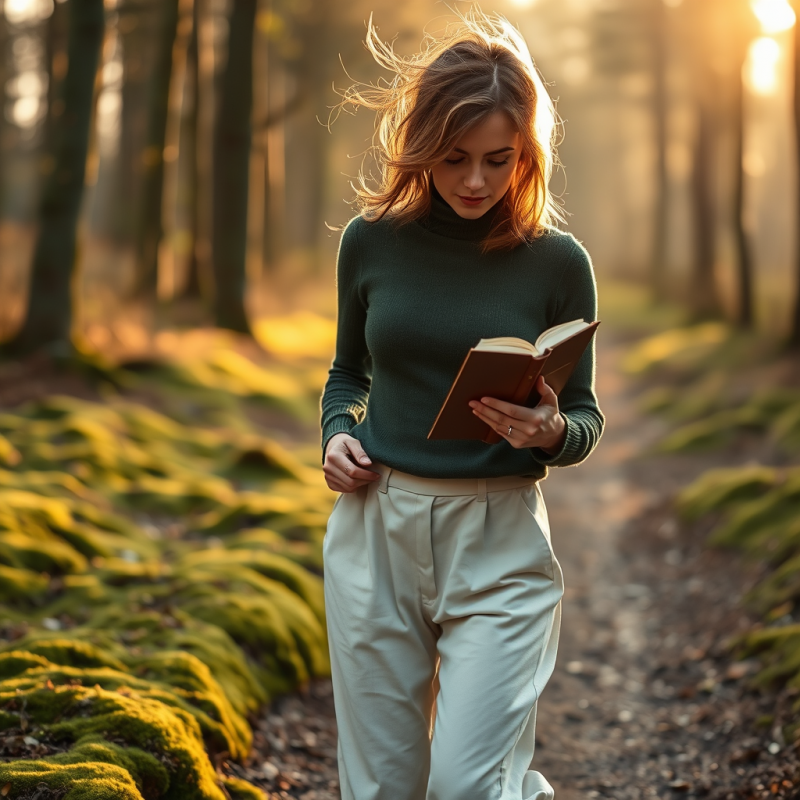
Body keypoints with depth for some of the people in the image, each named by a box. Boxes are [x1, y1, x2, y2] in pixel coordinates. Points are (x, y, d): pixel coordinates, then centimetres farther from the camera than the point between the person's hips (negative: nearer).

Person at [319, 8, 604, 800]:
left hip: (498, 541, -3)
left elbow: (585, 419, 3)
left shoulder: (556, 262, -4)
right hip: (375, 527, 3)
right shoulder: (371, 242, 2)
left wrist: (550, 432, -19)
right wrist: (335, 434, -3)